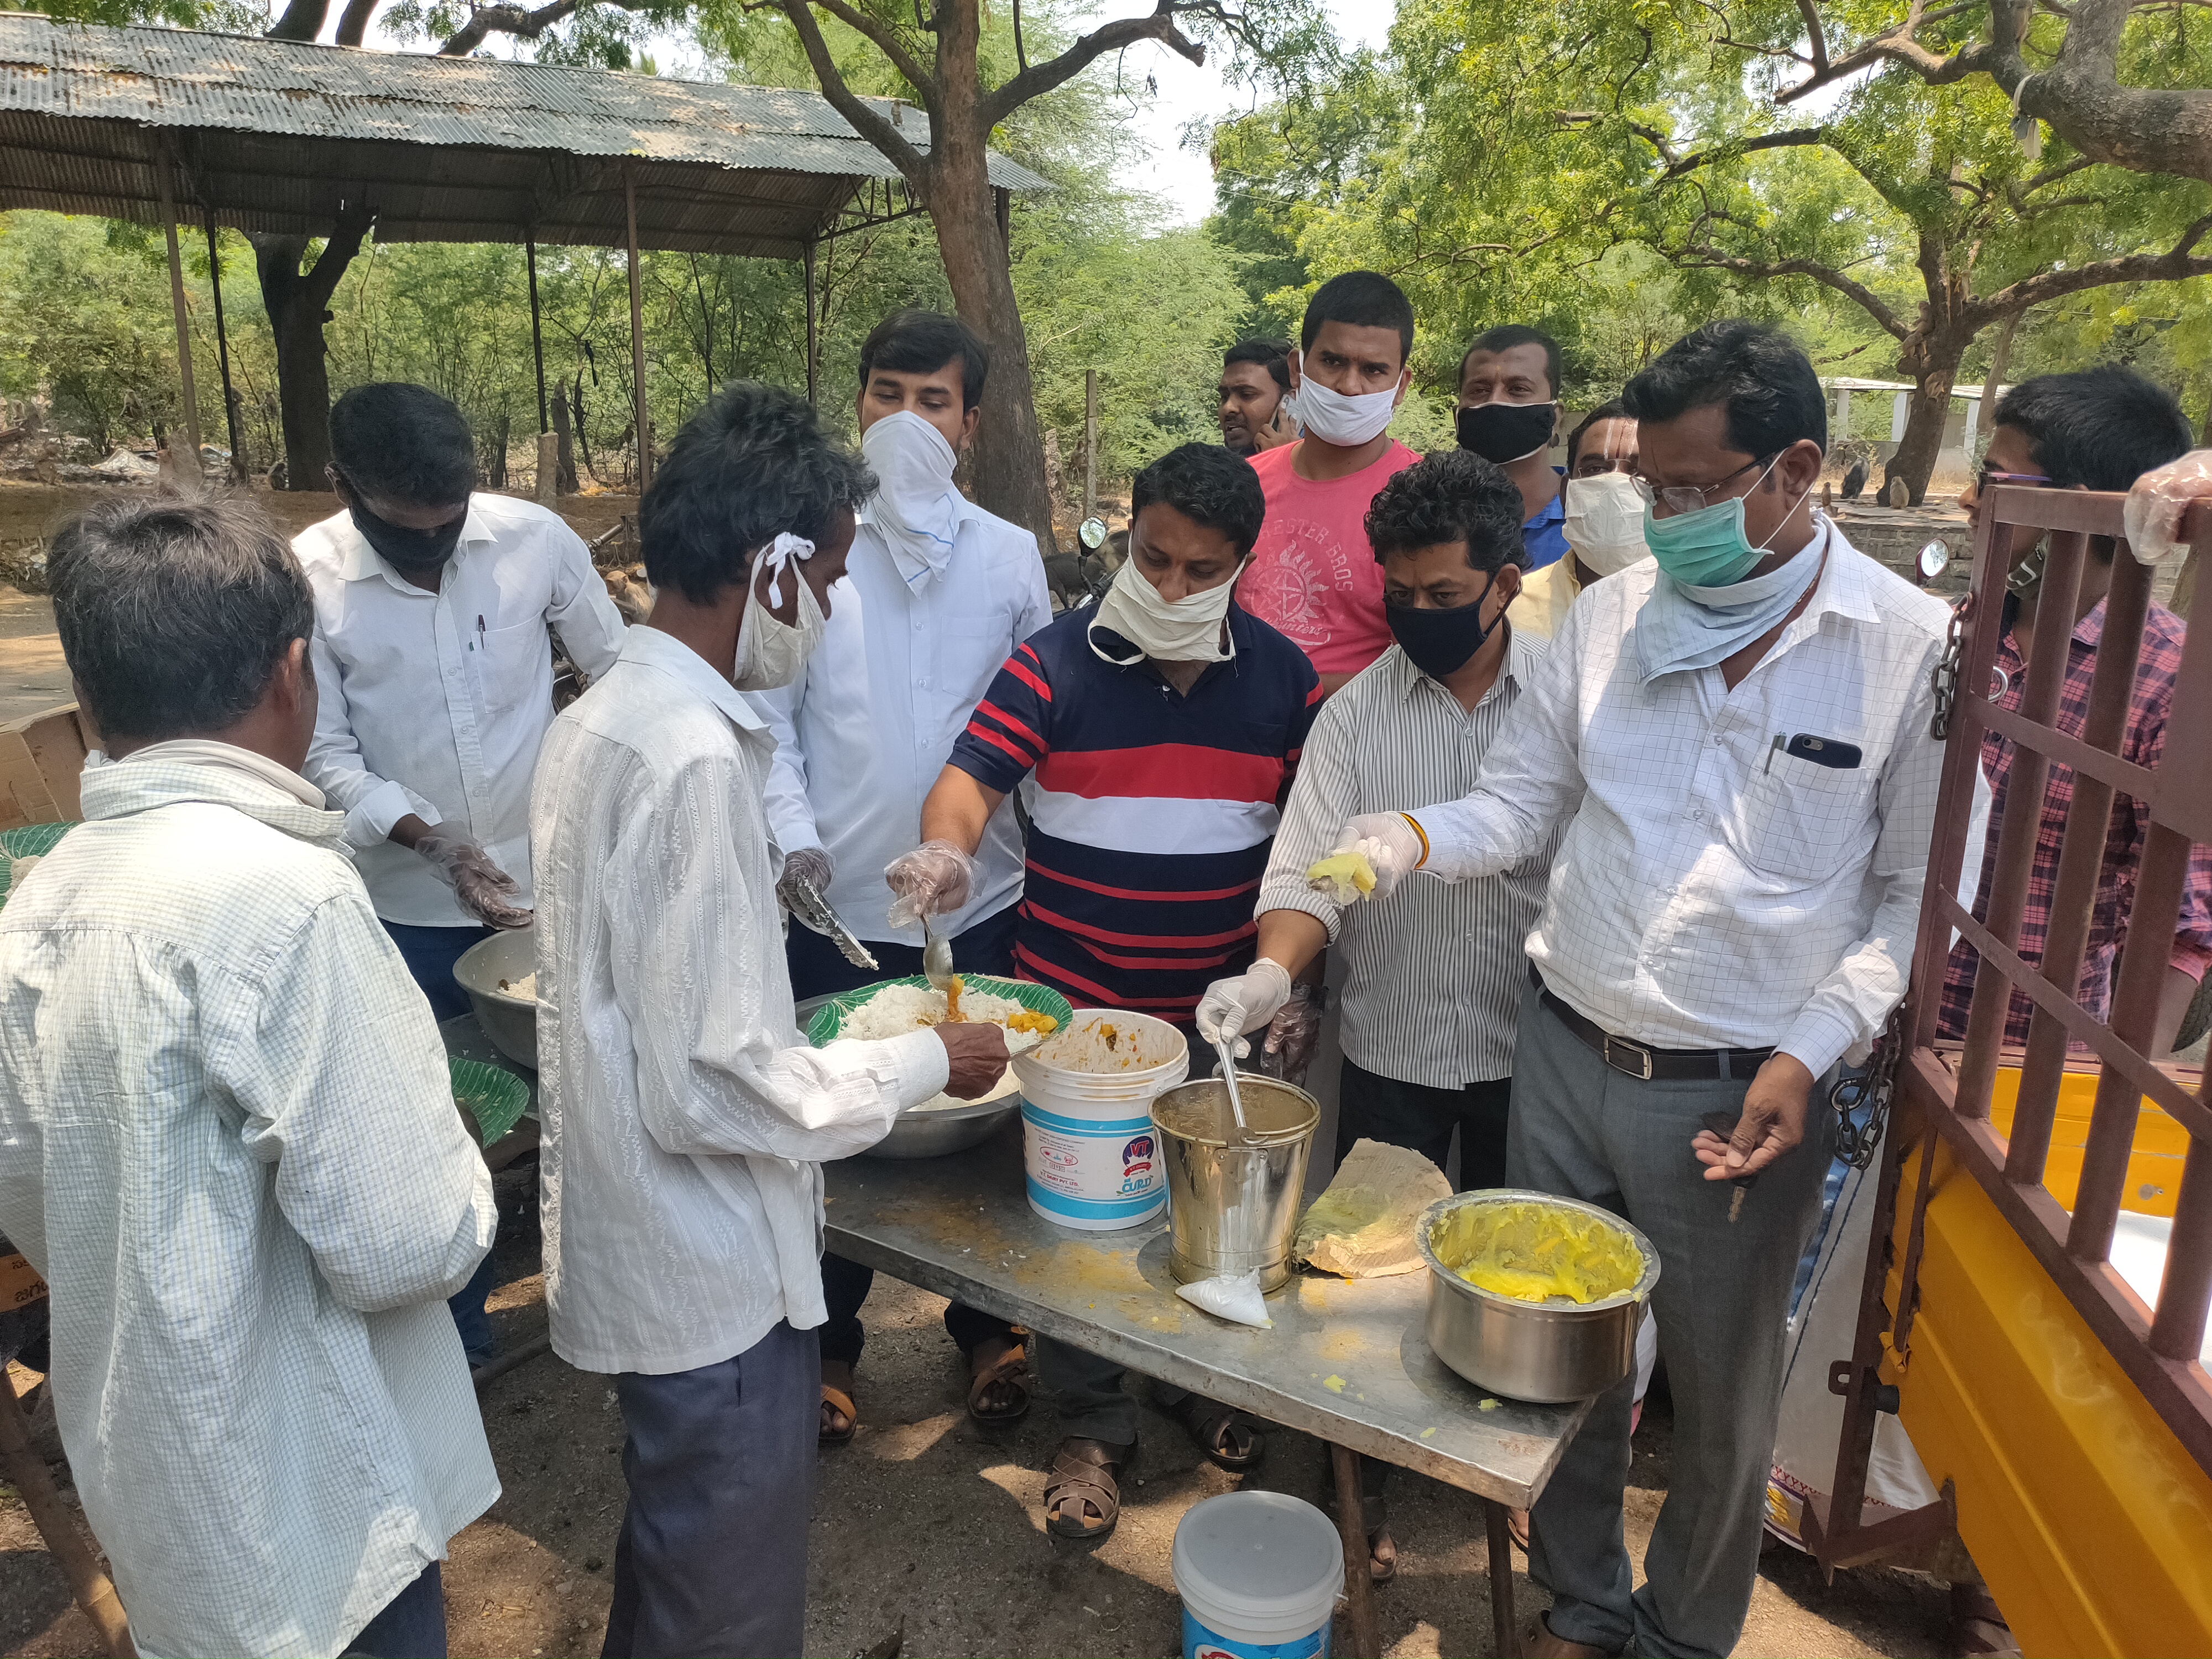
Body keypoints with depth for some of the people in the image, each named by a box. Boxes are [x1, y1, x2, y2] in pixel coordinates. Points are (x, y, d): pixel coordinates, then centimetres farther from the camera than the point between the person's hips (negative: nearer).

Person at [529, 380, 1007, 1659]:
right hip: (714, 1277, -9)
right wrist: (923, 1063, -13)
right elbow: (710, 1083, -26)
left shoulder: (605, 717, 4)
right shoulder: (697, 760, -26)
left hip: (651, 1251, 9)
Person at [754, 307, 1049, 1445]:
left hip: (982, 898, 1)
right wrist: (795, 837, -14)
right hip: (842, 899, -1)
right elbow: (768, 715, -1)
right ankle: (829, 1344, 33)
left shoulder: (1010, 557, 4)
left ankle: (987, 1328, 37)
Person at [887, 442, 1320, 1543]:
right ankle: (1091, 1425, 30)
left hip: (1217, 1010, 3)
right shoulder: (1057, 665, -8)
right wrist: (946, 848, -38)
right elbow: (972, 774, -16)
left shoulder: (1280, 676, 0)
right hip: (1075, 1007, -2)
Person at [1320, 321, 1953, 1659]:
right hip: (1567, 1056, 3)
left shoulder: (1914, 647, -9)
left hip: (1740, 1096, -3)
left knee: (1722, 1400, 16)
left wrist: (1812, 1050, -15)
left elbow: (1916, 893, -5)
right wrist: (1407, 840, -14)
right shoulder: (1615, 612, 1)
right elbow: (1522, 799, 5)